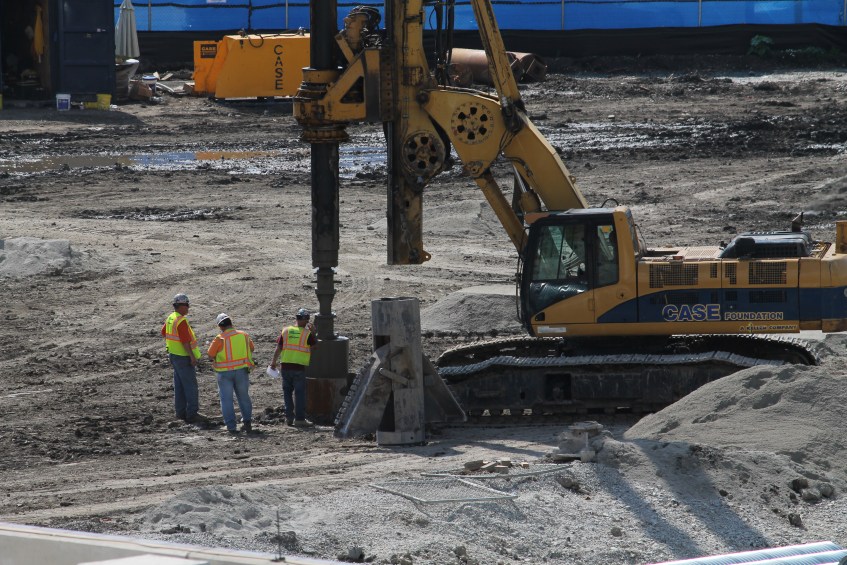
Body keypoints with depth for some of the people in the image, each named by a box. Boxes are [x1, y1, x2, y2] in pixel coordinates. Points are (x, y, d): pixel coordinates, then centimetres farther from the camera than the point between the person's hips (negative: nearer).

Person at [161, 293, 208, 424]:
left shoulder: (170, 318, 7)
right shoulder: (181, 321, -22)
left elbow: (164, 332, 24)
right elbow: (185, 341, -25)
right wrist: (192, 357, -21)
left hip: (174, 354, 10)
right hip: (183, 358, -10)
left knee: (179, 385, 15)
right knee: (190, 385, -5)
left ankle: (181, 412, 21)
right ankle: (192, 414, -5)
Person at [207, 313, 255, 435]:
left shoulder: (219, 339, -14)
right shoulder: (244, 335, 0)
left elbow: (210, 355, -11)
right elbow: (251, 348, 15)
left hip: (225, 373, -4)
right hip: (242, 370, 4)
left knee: (226, 399, 6)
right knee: (244, 397, 18)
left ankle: (231, 426, 2)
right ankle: (247, 422, 15)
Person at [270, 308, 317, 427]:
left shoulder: (285, 331, 3)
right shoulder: (307, 333, -6)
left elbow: (278, 348, 6)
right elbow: (315, 345, 9)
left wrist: (273, 362, 16)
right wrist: (313, 332, 15)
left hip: (285, 366, 3)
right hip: (299, 367, -3)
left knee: (287, 391, 14)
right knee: (299, 393, 2)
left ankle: (289, 417, 15)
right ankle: (300, 419, 1)